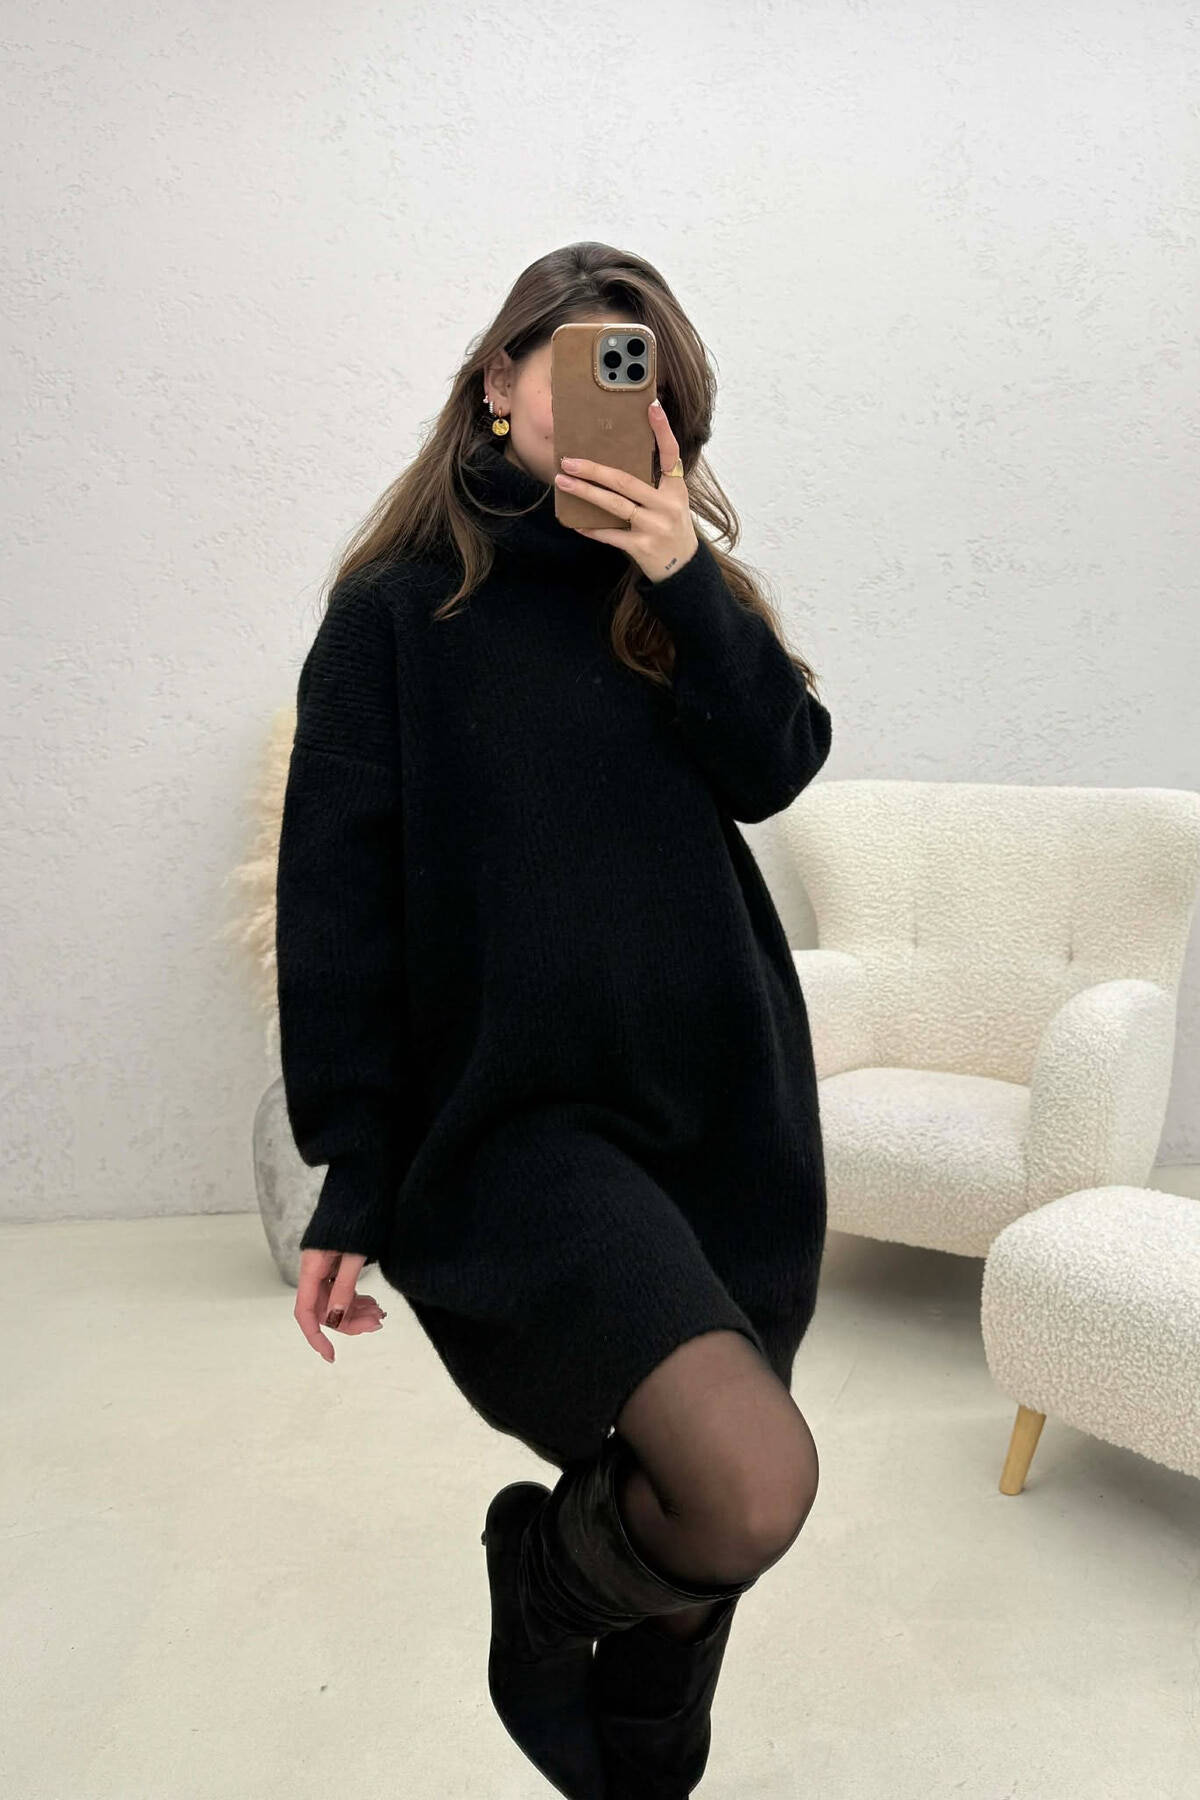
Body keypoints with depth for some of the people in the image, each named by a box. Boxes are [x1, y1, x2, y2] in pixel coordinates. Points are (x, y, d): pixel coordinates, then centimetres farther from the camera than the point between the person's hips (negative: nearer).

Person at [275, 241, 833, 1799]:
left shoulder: (671, 590, 14)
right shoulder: (397, 610, 0)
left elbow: (774, 768, -1)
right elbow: (337, 899, -4)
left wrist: (687, 578, -14)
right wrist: (354, 1178, -8)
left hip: (729, 1107, 5)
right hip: (523, 1117, -5)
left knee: (693, 1509, 12)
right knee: (752, 1485, -22)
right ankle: (544, 1570, 12)